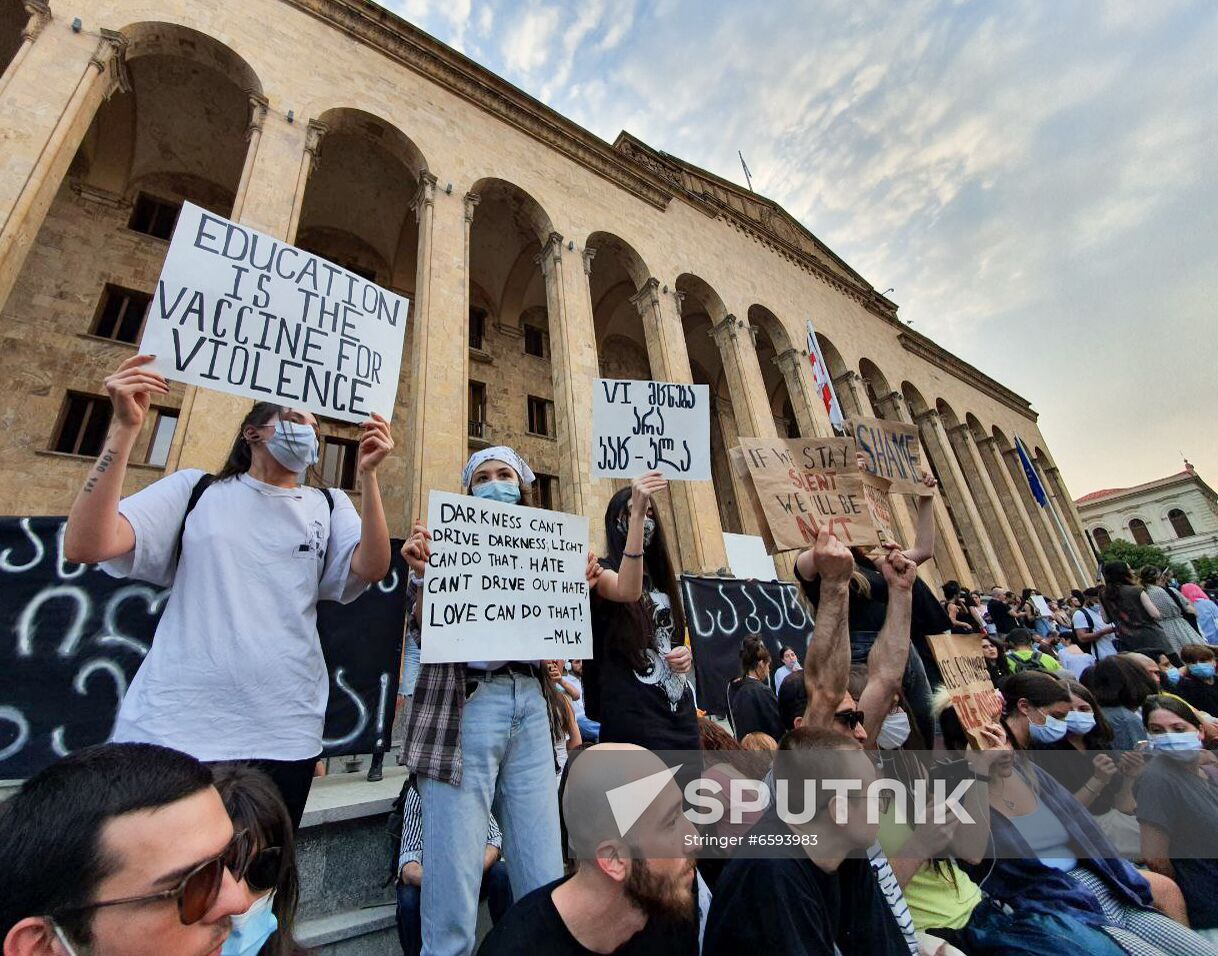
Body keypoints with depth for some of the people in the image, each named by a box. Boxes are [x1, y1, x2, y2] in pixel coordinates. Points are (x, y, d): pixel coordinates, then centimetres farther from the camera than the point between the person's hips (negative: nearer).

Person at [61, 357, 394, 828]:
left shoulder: (328, 505, 6)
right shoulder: (194, 488, 5)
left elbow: (371, 568, -10)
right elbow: (84, 546, -7)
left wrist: (367, 473, -19)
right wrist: (126, 427, -13)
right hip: (170, 724, -1)